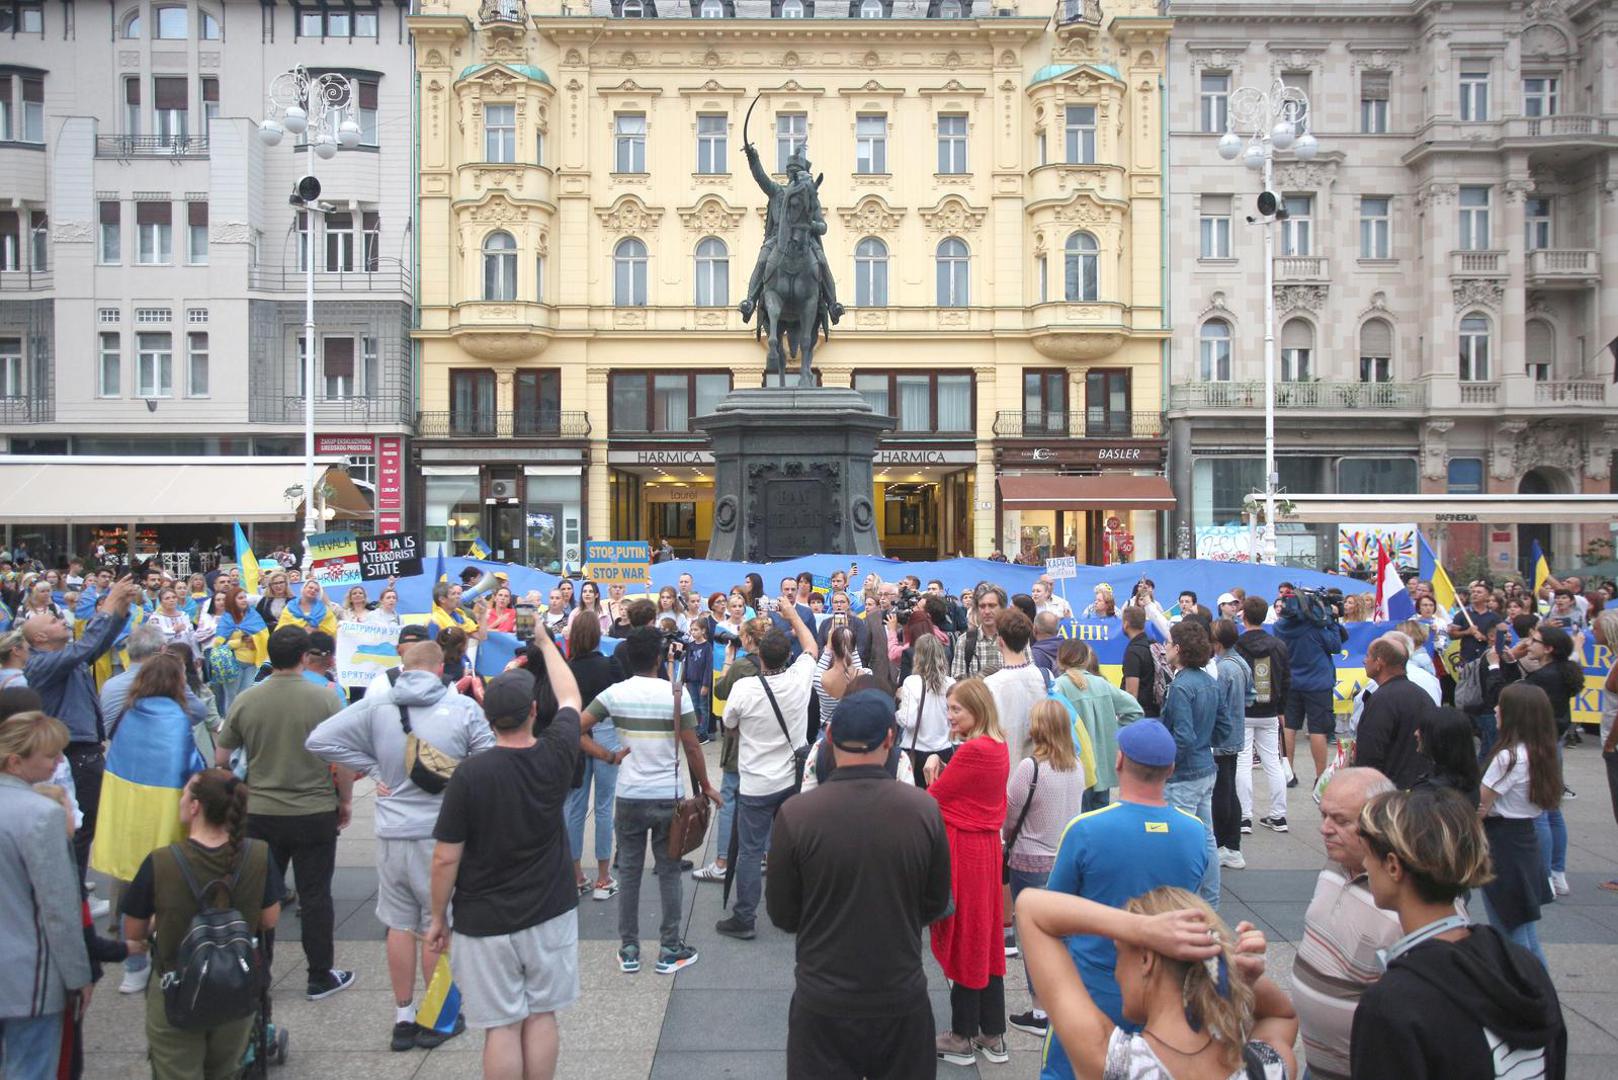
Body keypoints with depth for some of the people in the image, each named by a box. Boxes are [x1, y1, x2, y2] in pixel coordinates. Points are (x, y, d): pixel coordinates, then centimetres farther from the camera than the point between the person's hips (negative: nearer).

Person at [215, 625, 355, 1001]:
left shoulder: (245, 702, -4)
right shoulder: (325, 699, -12)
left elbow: (220, 760, 5)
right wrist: (345, 801, 4)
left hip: (260, 814, 2)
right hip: (315, 813, -2)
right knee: (315, 896, 8)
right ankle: (320, 978, 17)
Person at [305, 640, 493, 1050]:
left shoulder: (375, 706, -4)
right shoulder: (463, 708, -11)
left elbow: (318, 740, -4)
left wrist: (372, 769, 1)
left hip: (393, 832, 2)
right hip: (444, 832, -2)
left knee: (399, 924, 16)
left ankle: (404, 1017, 26)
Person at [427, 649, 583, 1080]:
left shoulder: (470, 773, -17)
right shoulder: (555, 755, -10)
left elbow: (446, 858, -12)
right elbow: (570, 698, 10)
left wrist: (438, 918, 4)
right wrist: (545, 641, 22)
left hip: (486, 922, -2)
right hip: (550, 913, 2)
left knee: (501, 1026, 8)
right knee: (541, 1016, 15)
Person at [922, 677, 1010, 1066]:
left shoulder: (972, 751, -21)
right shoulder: (997, 747, 7)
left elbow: (933, 797, -14)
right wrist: (938, 762, -6)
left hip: (962, 850, -9)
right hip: (987, 845, 9)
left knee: (961, 943, 4)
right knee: (986, 940, 16)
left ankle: (963, 1038, 17)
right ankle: (993, 1035, 26)